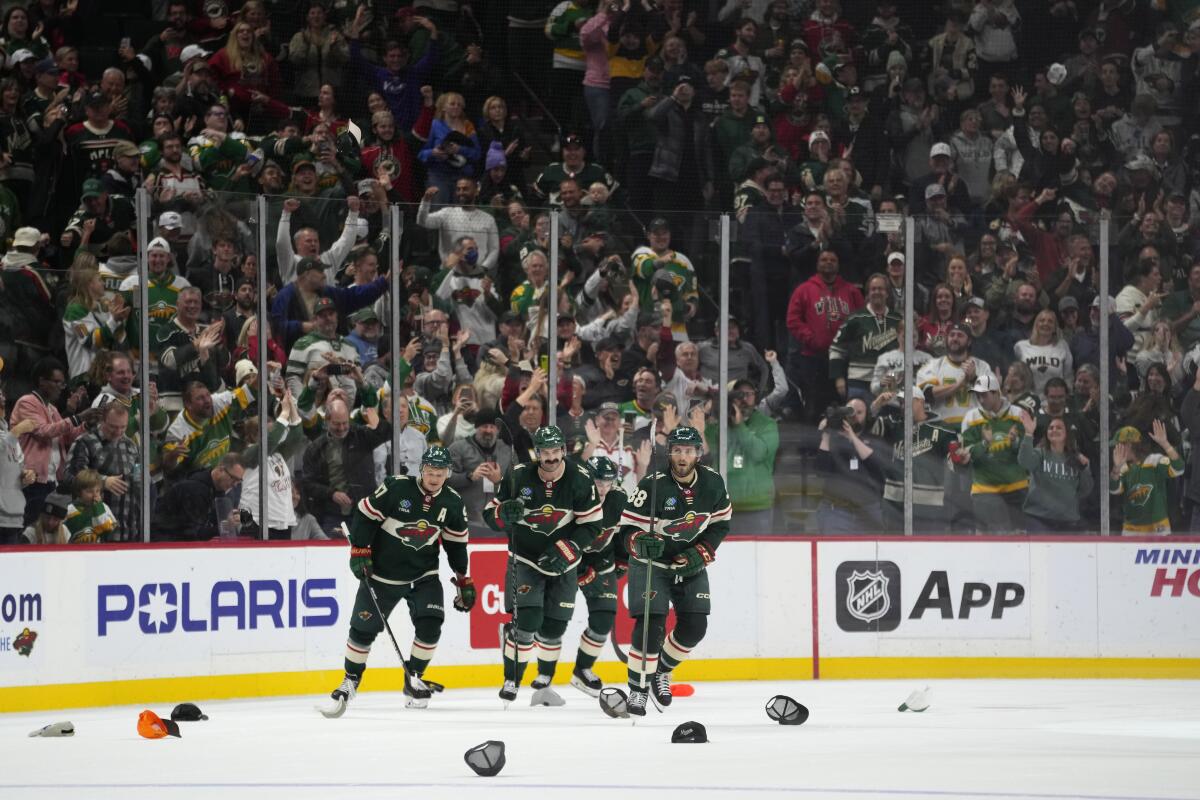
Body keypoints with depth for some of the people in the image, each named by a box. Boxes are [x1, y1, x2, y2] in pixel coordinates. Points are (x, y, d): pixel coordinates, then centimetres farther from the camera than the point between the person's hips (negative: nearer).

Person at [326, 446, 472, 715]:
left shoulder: (452, 503, -3)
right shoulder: (396, 487, -17)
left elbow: (456, 543, 8)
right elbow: (365, 514, -10)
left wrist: (464, 581, 9)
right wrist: (360, 551, -13)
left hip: (423, 575, 3)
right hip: (382, 572, -3)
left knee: (430, 624, -14)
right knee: (364, 627, -1)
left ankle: (413, 679, 4)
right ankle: (351, 680, 19)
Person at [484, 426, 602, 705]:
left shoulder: (579, 480, -14)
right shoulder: (518, 476, -14)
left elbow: (592, 524, -9)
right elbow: (490, 514, -4)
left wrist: (565, 551, -20)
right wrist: (504, 513, -28)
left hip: (563, 563, 1)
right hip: (525, 559, -1)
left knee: (553, 626, 6)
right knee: (526, 620, -18)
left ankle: (544, 678, 32)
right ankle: (511, 681, -5)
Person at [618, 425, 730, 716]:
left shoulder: (713, 483, -8)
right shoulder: (653, 485, -22)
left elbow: (720, 524, 5)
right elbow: (627, 531, -20)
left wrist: (701, 553, -9)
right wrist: (641, 543, -42)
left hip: (691, 564, 4)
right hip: (651, 562, -4)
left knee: (694, 626, -2)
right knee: (651, 625, -17)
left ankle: (661, 670, 23)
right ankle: (638, 689, -7)